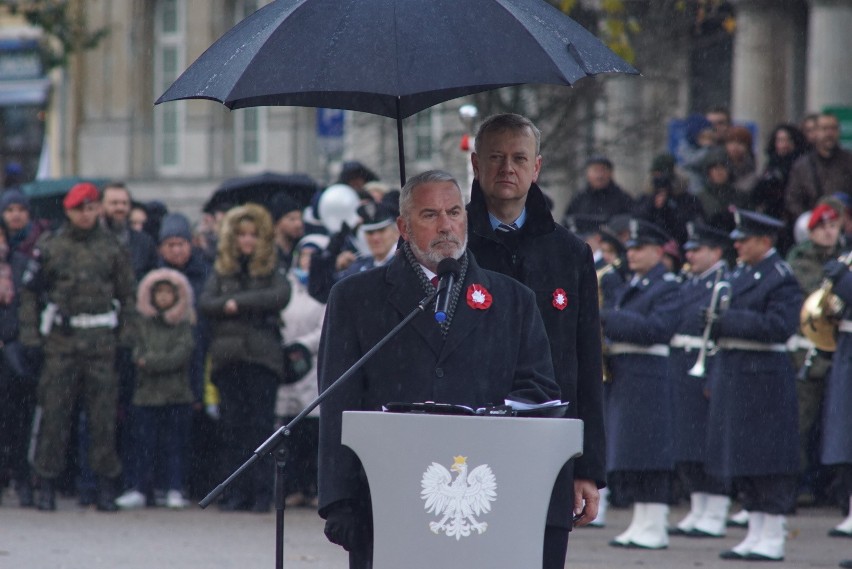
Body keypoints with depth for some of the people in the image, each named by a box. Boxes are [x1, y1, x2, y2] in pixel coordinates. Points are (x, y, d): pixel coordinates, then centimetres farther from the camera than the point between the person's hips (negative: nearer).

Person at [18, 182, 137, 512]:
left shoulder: (113, 250, 9)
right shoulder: (50, 248, 6)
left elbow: (127, 296, 10)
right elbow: (30, 294, 6)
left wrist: (125, 340, 3)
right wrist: (31, 337, -1)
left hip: (101, 343, 1)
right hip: (60, 342, -1)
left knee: (103, 416, 1)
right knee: (54, 414, -1)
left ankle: (106, 484, 6)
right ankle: (46, 484, 4)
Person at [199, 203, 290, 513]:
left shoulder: (272, 270, 7)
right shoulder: (222, 270, 14)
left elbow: (281, 296, -12)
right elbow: (205, 304, 1)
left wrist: (238, 302, -11)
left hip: (262, 356, -3)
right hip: (228, 356, 3)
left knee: (261, 425, -5)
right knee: (232, 426, 1)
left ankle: (262, 493, -4)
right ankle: (237, 492, 5)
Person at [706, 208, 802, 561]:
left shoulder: (782, 278, -10)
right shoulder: (739, 275, 16)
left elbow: (779, 327, -21)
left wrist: (728, 321, -22)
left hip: (763, 379, -9)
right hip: (733, 376, 9)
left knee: (766, 462, -5)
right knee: (741, 461, 10)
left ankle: (773, 538, -2)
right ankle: (755, 535, 16)